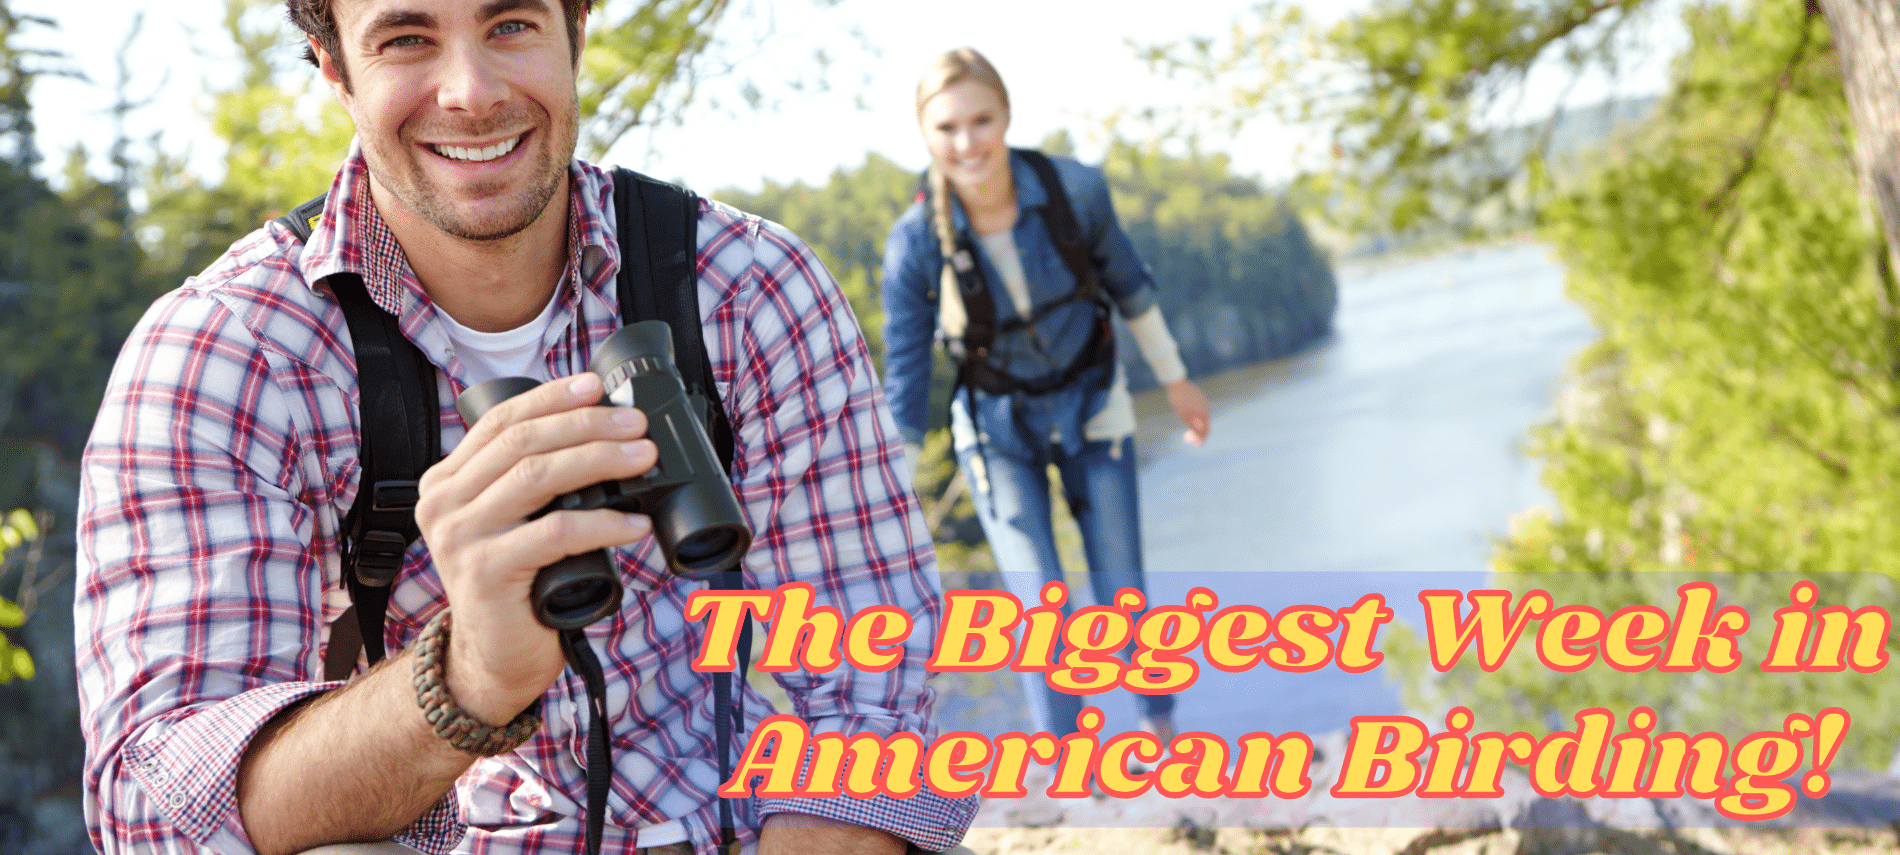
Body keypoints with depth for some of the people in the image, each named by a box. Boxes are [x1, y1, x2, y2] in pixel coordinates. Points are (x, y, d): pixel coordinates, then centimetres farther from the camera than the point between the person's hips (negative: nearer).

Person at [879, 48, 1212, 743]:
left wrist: (1175, 379, 11)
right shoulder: (915, 243, -24)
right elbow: (904, 379, -15)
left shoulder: (1074, 188, -22)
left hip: (1092, 407, 1)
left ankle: (1165, 734, 32)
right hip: (997, 431, -1)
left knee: (1124, 600, 5)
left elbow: (1126, 282, -1)